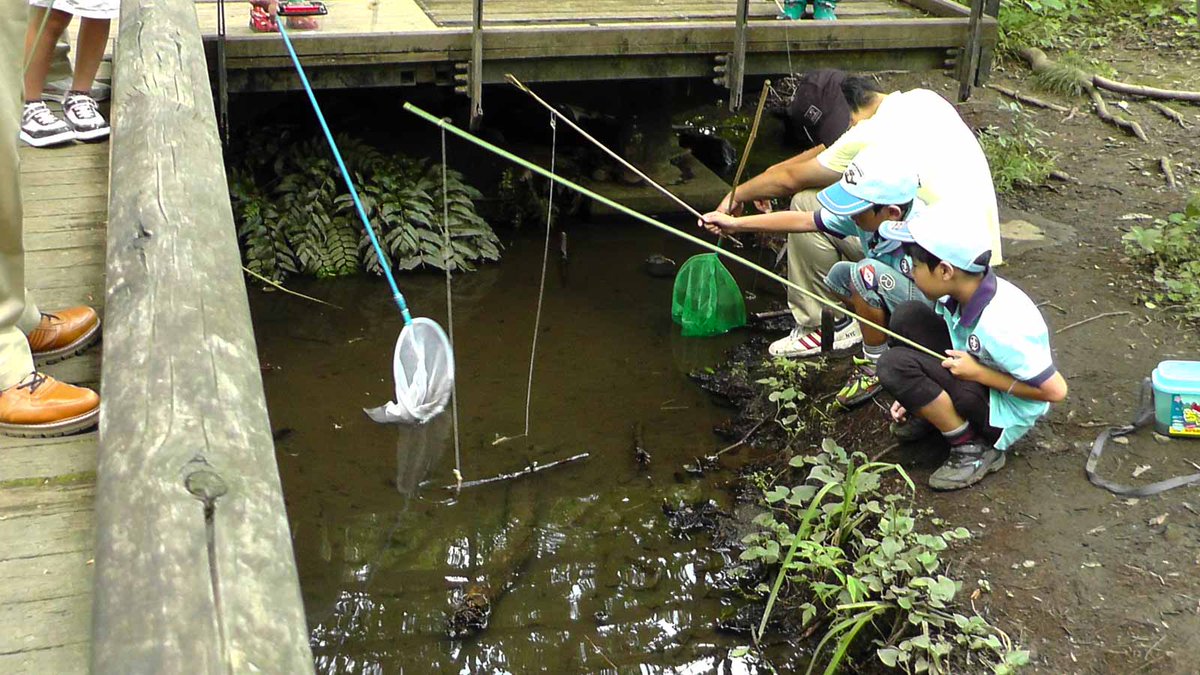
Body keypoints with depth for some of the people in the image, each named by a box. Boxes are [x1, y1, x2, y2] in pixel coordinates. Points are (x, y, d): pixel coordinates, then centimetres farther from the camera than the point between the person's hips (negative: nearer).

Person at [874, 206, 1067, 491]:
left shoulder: (1000, 326, -35)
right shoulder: (965, 290, -11)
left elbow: (1056, 390, -27)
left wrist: (978, 373, -24)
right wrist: (916, 395, 3)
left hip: (1007, 408, -8)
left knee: (896, 365, -24)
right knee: (907, 318, -9)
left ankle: (974, 448, -11)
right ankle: (932, 411, 9)